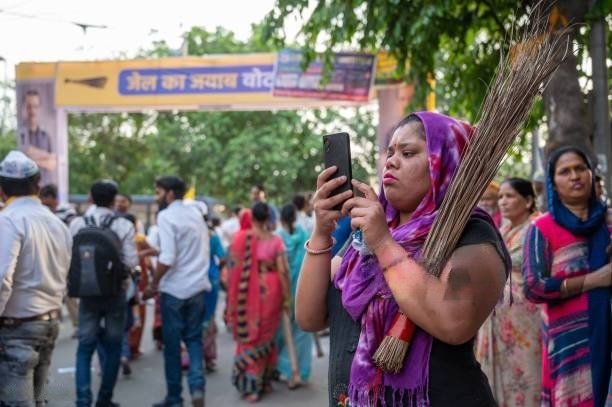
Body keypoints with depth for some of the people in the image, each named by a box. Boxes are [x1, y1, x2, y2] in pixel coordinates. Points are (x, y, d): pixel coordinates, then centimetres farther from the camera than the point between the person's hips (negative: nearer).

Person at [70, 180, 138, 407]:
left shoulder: (77, 224, -4)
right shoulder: (124, 226, -9)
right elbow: (132, 262, -10)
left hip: (88, 292, 1)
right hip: (115, 293, -1)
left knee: (85, 347, 5)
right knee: (113, 347, 11)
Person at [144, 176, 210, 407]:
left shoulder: (166, 216, -12)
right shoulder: (196, 213, 9)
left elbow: (168, 258, -20)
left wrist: (153, 284, -8)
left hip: (174, 289, -5)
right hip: (197, 287, 6)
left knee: (172, 343, 6)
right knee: (194, 339, 14)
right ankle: (197, 385, -5)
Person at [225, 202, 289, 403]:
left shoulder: (241, 237, -8)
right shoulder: (276, 241, -4)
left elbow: (235, 268, -7)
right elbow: (282, 271, -7)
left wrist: (233, 298, 1)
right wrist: (286, 295, 2)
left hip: (248, 295, -2)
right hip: (270, 294, 2)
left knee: (249, 338, 8)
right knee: (266, 337, 16)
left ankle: (250, 386, 7)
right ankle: (264, 381, 26)